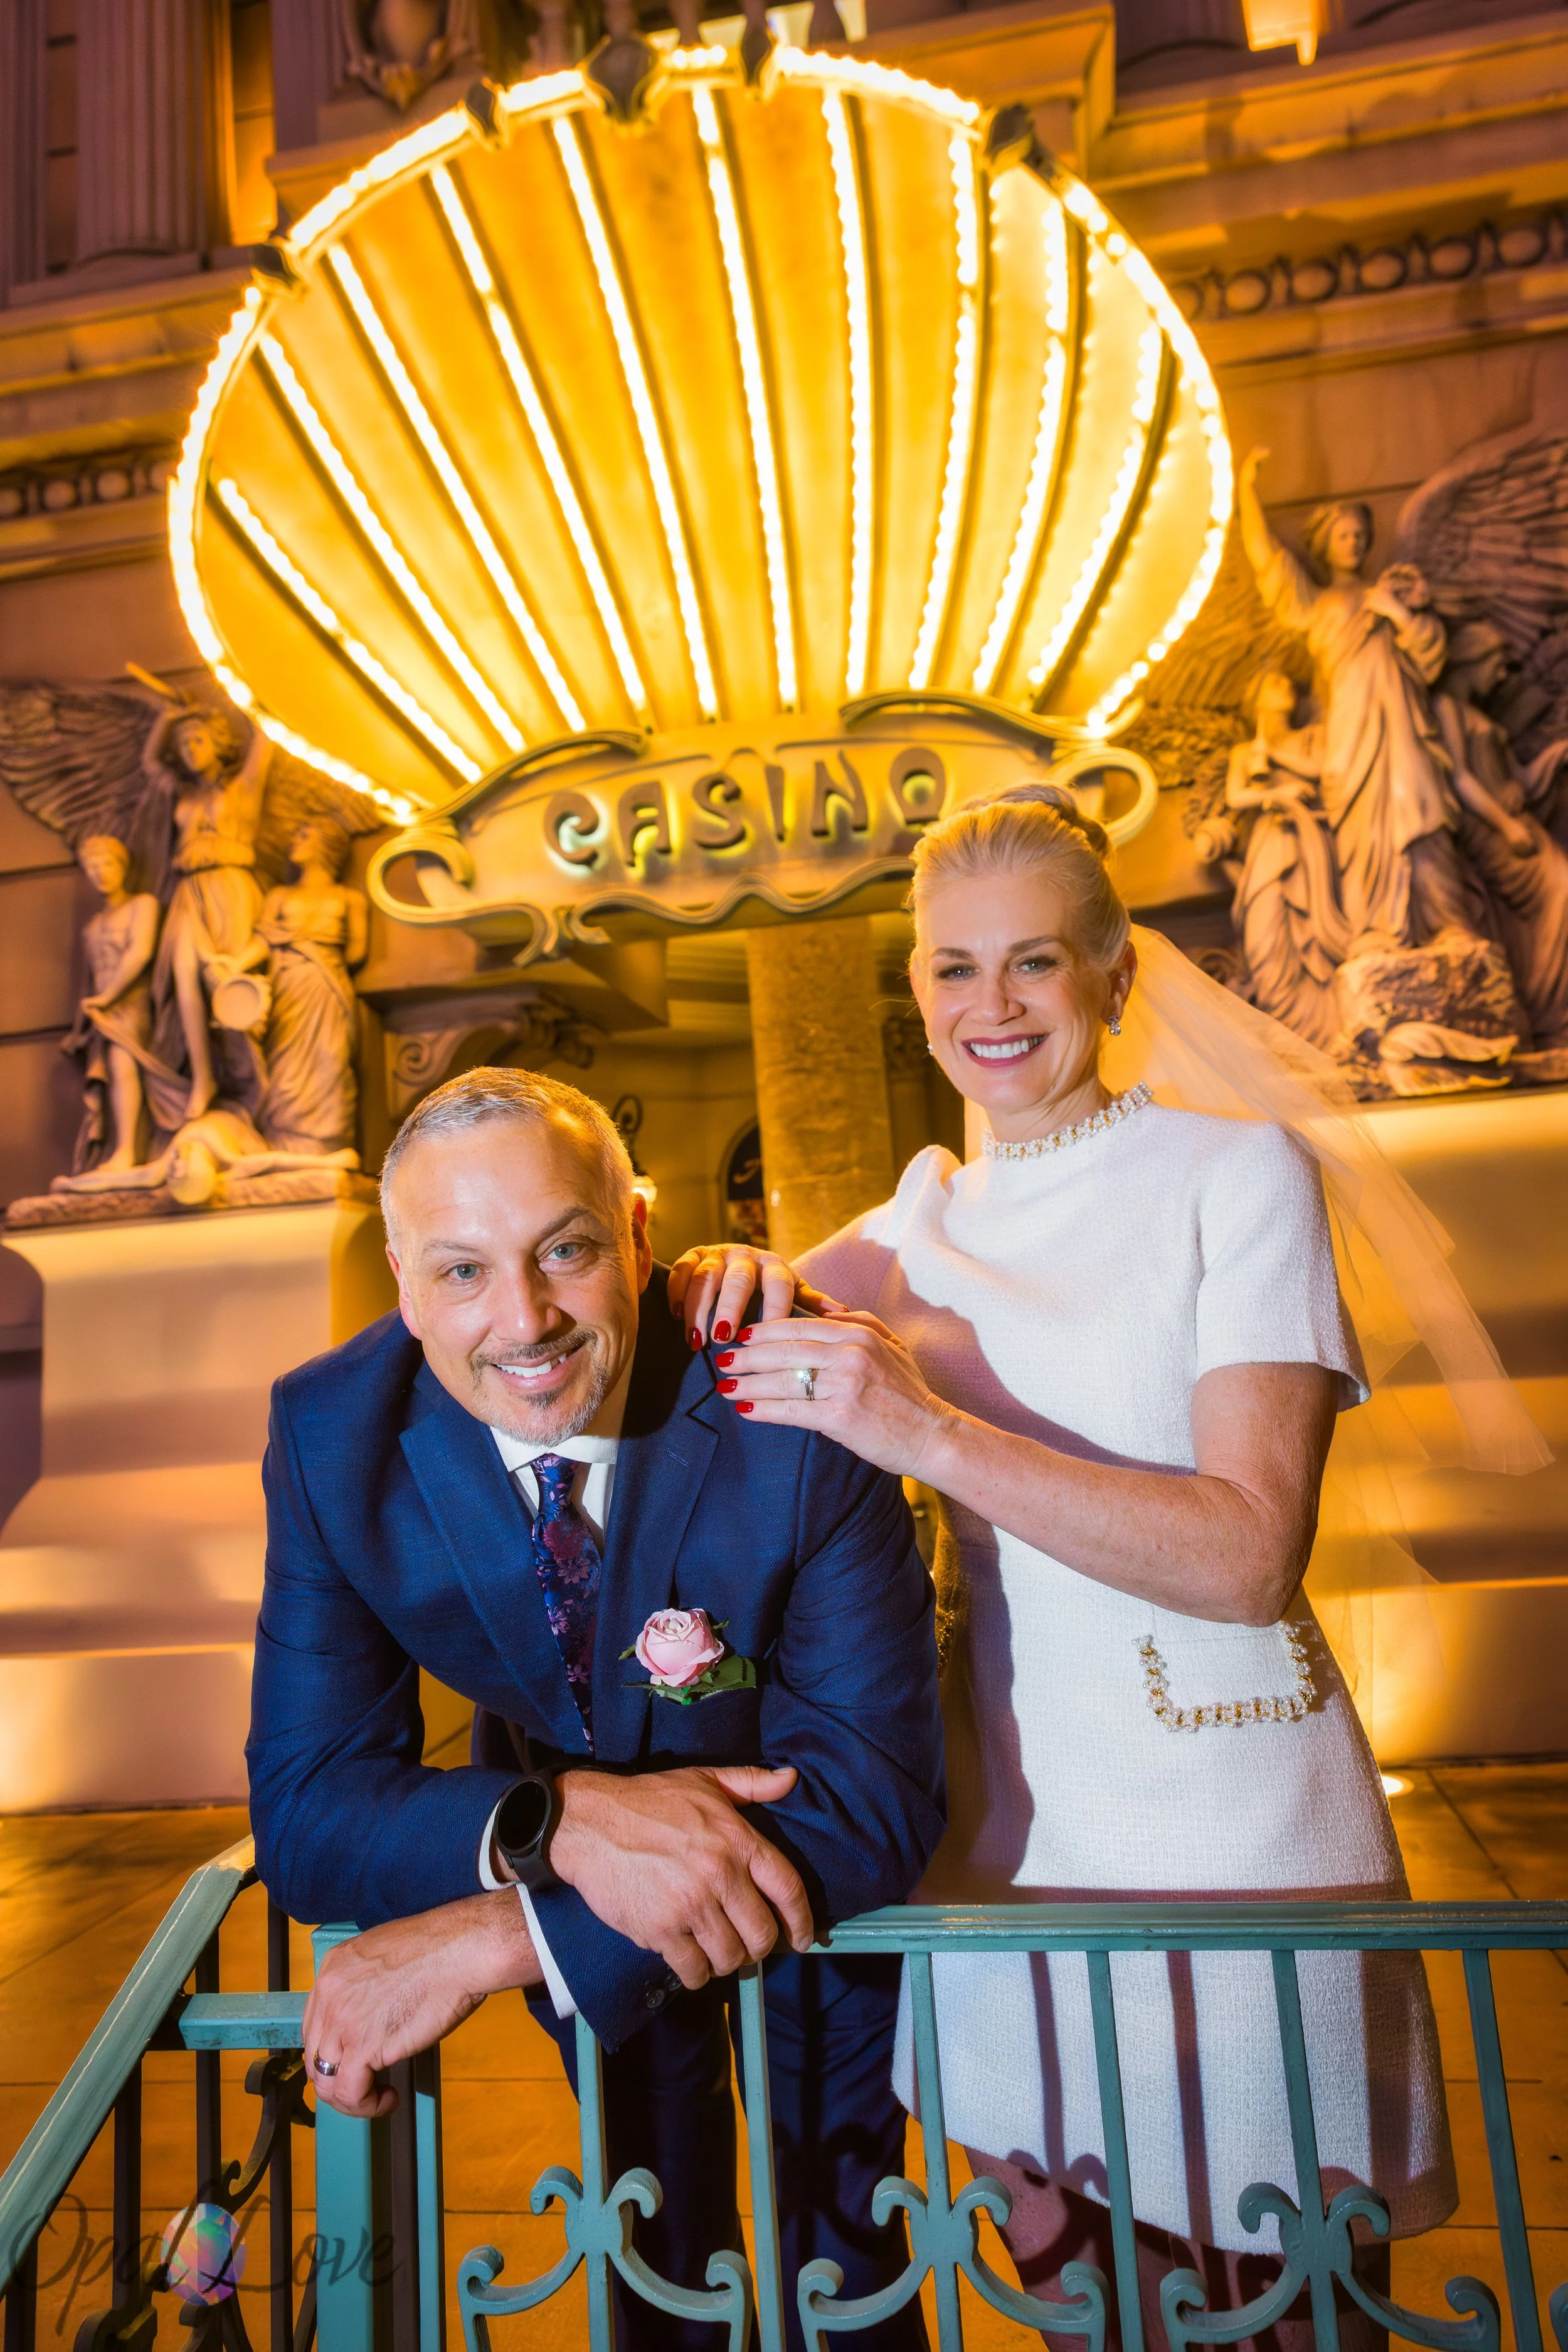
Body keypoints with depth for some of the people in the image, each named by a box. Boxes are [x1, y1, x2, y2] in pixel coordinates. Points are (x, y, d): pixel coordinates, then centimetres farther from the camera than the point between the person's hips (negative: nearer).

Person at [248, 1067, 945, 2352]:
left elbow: (878, 1797, -33)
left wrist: (495, 1937, -38)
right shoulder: (335, 1433, -26)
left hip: (810, 1872, -1)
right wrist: (553, 1820, -43)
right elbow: (302, 1807, -23)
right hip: (570, 1851, 2)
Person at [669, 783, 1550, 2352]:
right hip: (1001, 1840, 4)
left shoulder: (1238, 1169, -10)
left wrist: (929, 1431, -28)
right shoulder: (923, 1220, 4)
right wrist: (726, 1282, -13)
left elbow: (1249, 1557, -19)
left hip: (1228, 1838, -4)